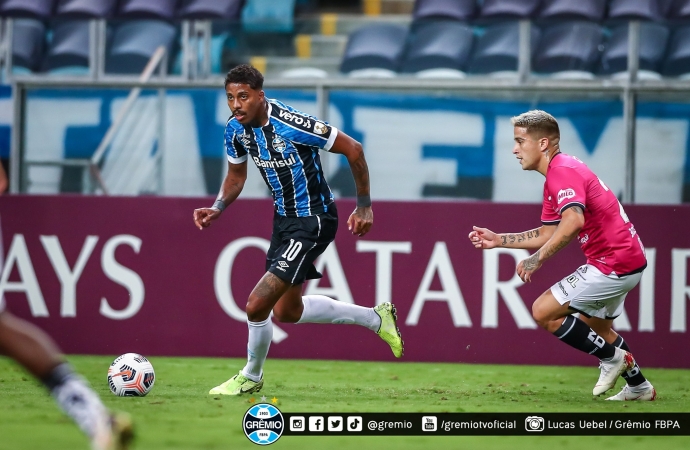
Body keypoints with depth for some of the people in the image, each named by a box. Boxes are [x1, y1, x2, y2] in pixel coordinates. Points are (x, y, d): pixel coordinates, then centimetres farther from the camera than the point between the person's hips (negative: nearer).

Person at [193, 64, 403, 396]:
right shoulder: (236, 129, -5)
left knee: (258, 304, -13)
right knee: (287, 311, 19)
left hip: (313, 221, -9)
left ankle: (251, 378, 13)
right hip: (284, 218, 9)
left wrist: (364, 207, -14)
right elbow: (237, 175, 15)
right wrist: (217, 208, -4)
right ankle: (375, 319, 35)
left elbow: (352, 149, -19)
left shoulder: (291, 125, -28)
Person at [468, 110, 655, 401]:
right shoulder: (554, 177, 14)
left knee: (543, 312, -9)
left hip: (613, 264, -11)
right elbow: (547, 235, 20)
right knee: (596, 326, 27)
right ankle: (639, 387, 36)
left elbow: (573, 221, -36)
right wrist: (499, 240, 17)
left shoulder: (563, 171, -19)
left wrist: (536, 259, -36)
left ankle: (612, 357, 3)